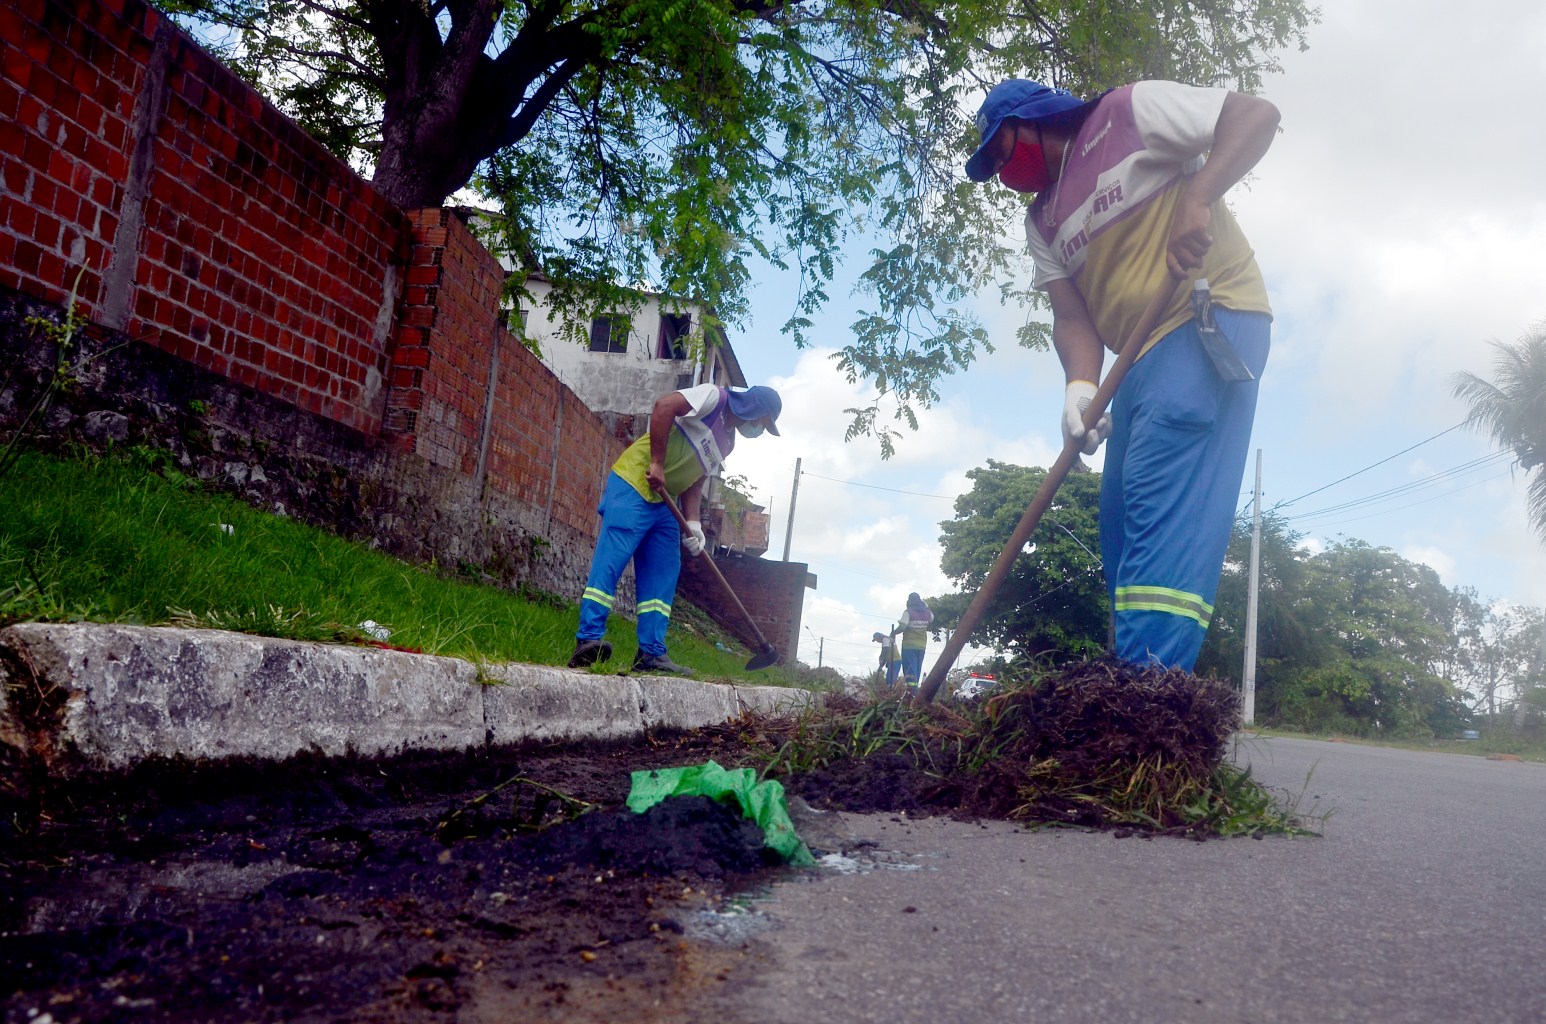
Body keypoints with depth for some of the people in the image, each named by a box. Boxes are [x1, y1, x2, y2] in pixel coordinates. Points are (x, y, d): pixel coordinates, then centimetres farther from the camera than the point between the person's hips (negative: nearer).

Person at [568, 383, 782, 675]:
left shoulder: (727, 442, 21)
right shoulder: (714, 397, -5)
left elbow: (694, 481, 16)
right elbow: (664, 405, -19)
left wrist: (693, 525, 0)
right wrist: (657, 463, -21)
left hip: (665, 503, 10)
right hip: (634, 482, -10)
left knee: (663, 576, 3)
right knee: (611, 559, -16)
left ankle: (651, 653, 2)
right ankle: (589, 639, -20)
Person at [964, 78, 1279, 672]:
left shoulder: (1129, 112, 1)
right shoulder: (1042, 222, 19)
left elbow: (1257, 114, -5)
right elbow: (1071, 316, 6)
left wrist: (1196, 198, -21)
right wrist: (1081, 385, -14)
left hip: (1211, 317, -8)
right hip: (1142, 359, 9)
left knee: (1161, 496, -23)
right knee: (1121, 520, 4)